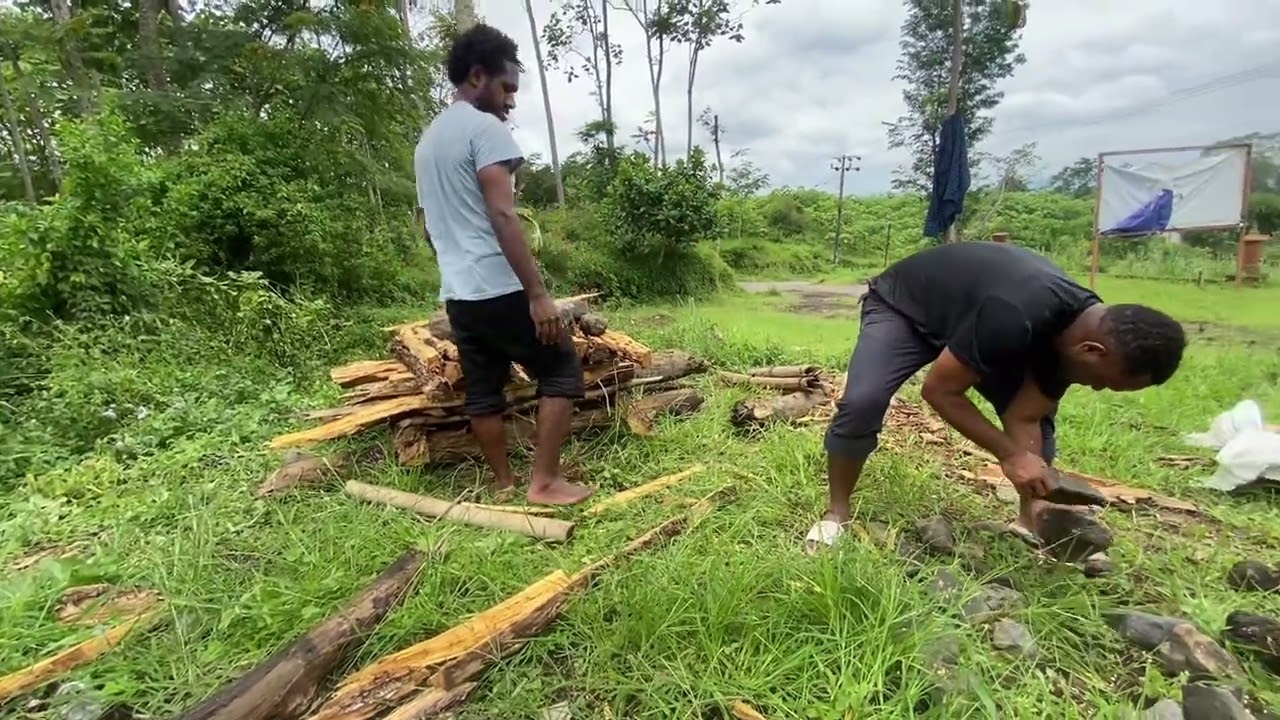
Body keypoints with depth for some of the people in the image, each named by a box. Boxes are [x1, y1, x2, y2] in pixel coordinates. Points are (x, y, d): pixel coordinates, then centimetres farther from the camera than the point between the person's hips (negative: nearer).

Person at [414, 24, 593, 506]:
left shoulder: (426, 141, 20)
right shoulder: (485, 128, -8)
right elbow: (502, 216, -19)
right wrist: (537, 292, -20)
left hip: (457, 292, 9)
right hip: (499, 287, -9)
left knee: (483, 390, 13)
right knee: (561, 372, 1)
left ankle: (504, 483, 23)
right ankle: (544, 483, 1)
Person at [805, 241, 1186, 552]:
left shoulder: (1072, 333, -15)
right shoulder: (1015, 317, -41)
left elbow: (1023, 418, -12)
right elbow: (939, 390, -32)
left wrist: (1039, 498, -18)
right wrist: (1010, 455, -30)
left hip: (968, 319, 7)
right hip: (901, 307, -7)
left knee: (1041, 415, -3)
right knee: (862, 403, -29)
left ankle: (1030, 522, 14)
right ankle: (836, 513, -9)